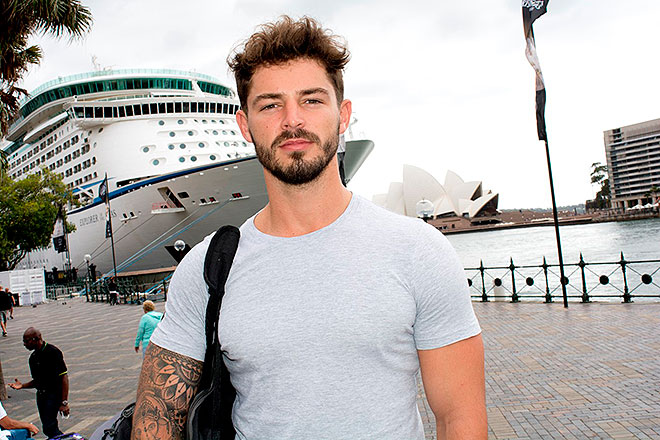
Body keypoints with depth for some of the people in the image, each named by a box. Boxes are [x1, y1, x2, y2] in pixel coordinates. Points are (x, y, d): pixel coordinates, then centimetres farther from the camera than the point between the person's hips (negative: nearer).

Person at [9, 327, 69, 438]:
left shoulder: (53, 352, -13)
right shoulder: (33, 357, 12)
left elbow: (64, 377, -15)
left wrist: (64, 402, -19)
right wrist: (22, 385, 2)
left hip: (54, 394, -8)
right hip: (41, 395, 8)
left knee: (49, 428, -14)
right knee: (47, 428, 8)